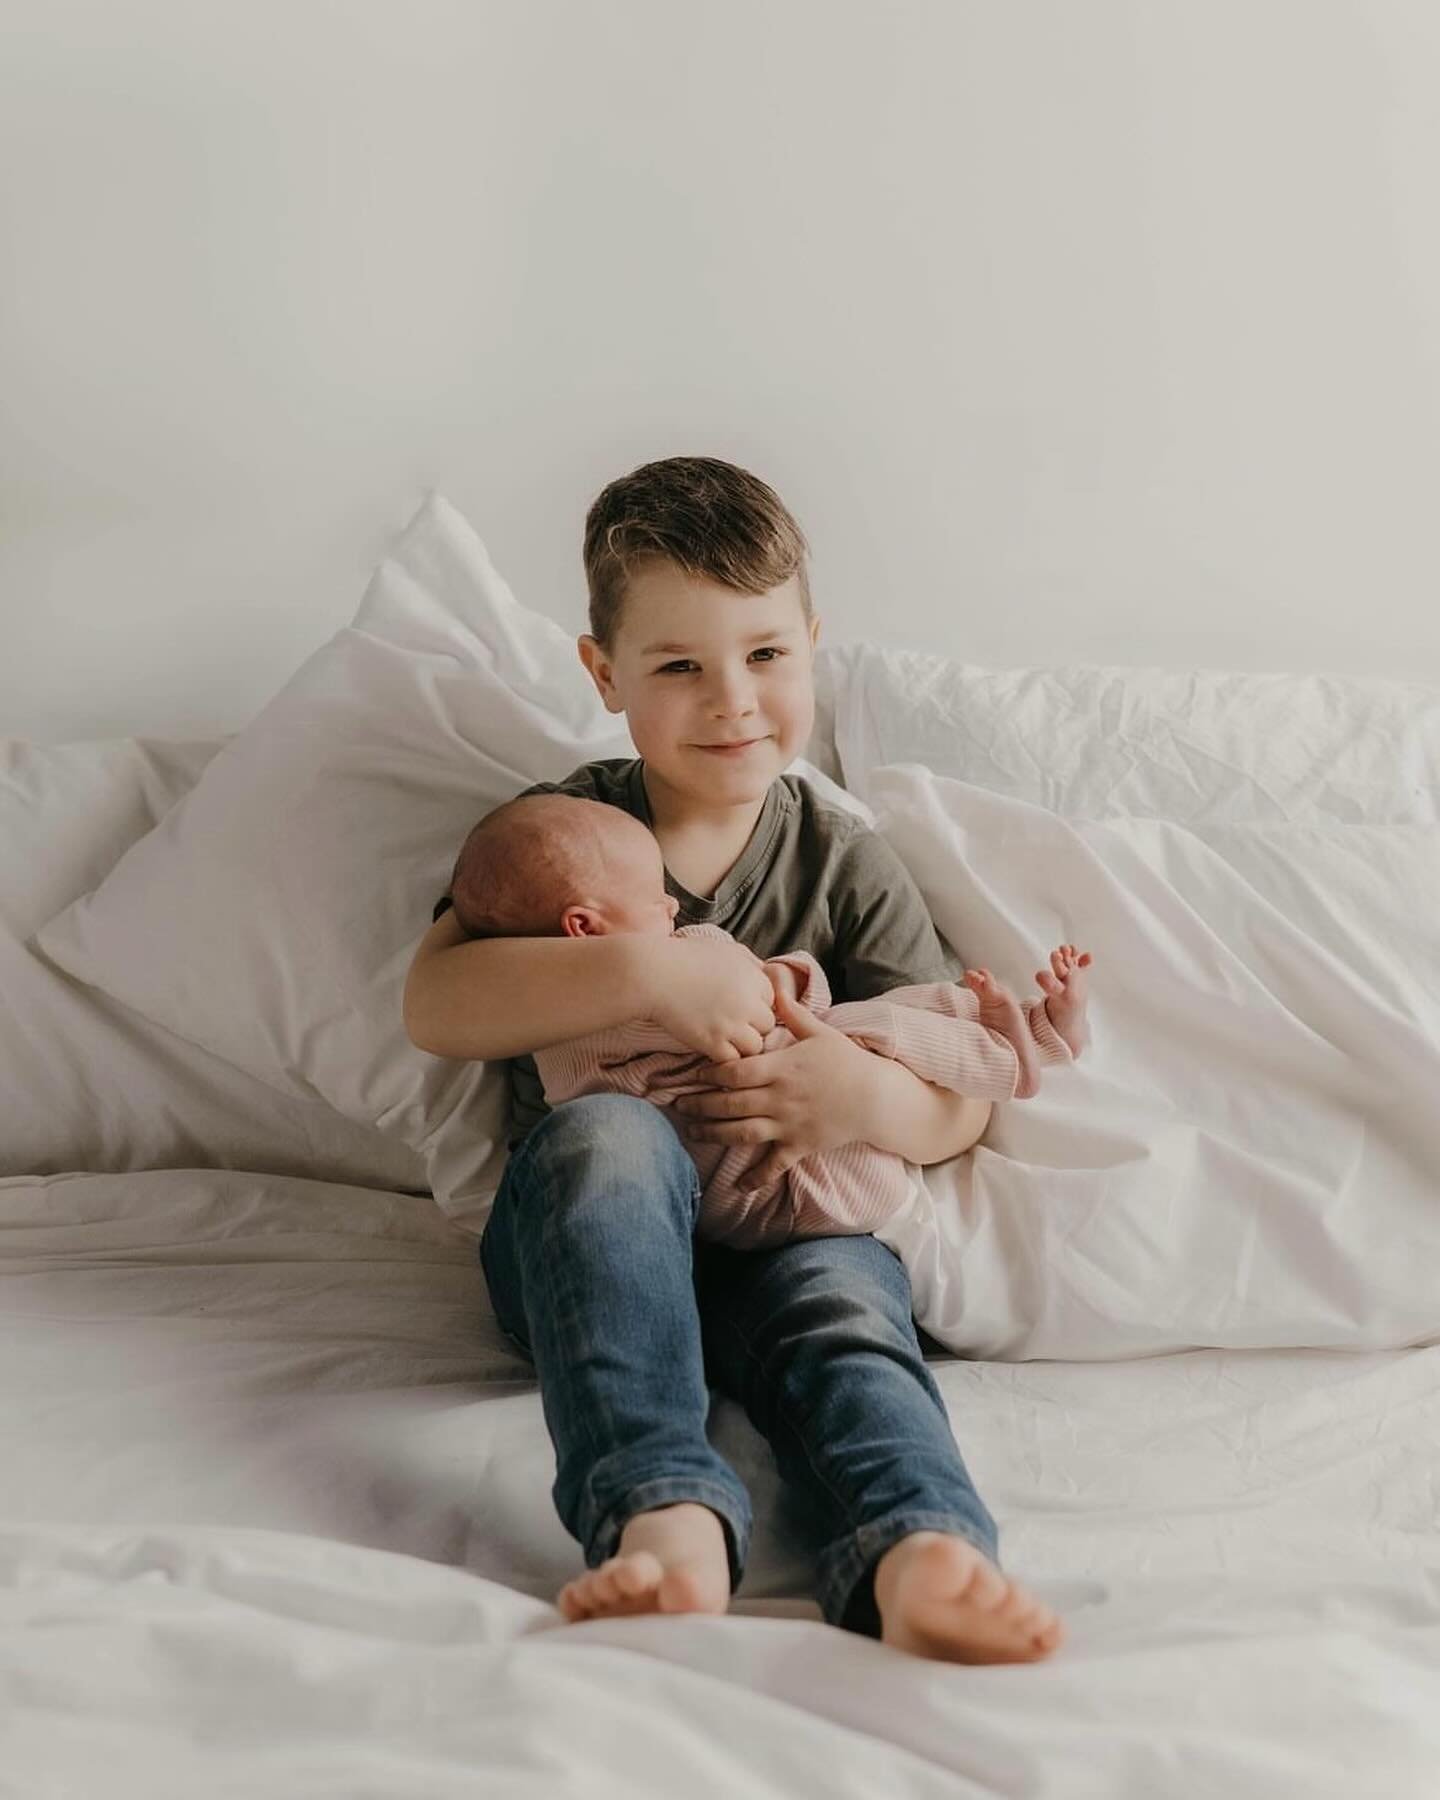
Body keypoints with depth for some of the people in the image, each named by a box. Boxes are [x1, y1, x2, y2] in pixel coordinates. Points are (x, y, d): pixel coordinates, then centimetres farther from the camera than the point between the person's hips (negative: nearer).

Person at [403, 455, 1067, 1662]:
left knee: (843, 1307, -33)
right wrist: (648, 972, -21)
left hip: (794, 1227, 1)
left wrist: (873, 1099, -17)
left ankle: (919, 1560, -62)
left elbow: (965, 1097, 8)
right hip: (587, 1242, -1)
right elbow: (433, 1006, -9)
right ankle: (664, 1516, -51)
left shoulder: (844, 862, 11)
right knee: (608, 1132, -35)